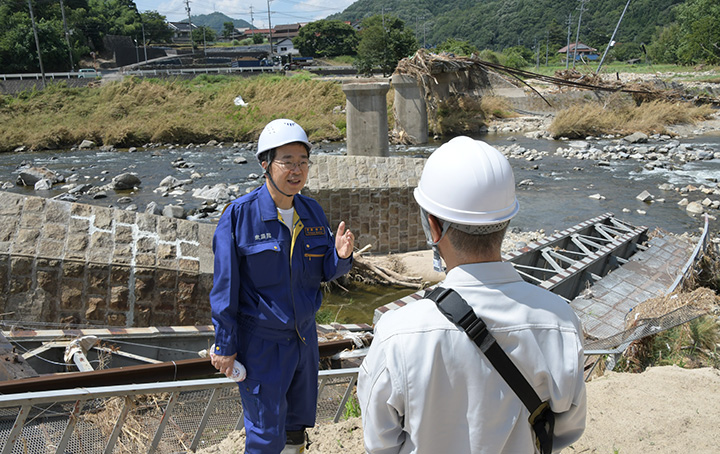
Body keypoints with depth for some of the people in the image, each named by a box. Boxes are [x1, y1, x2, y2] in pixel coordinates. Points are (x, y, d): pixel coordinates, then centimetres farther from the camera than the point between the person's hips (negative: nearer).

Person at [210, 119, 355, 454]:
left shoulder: (312, 212, -1)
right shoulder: (240, 215, -16)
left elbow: (324, 272, 6)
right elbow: (225, 287, -12)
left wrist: (340, 255, -17)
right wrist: (224, 346, -9)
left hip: (304, 335, 5)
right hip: (261, 342, -5)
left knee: (299, 419, 22)